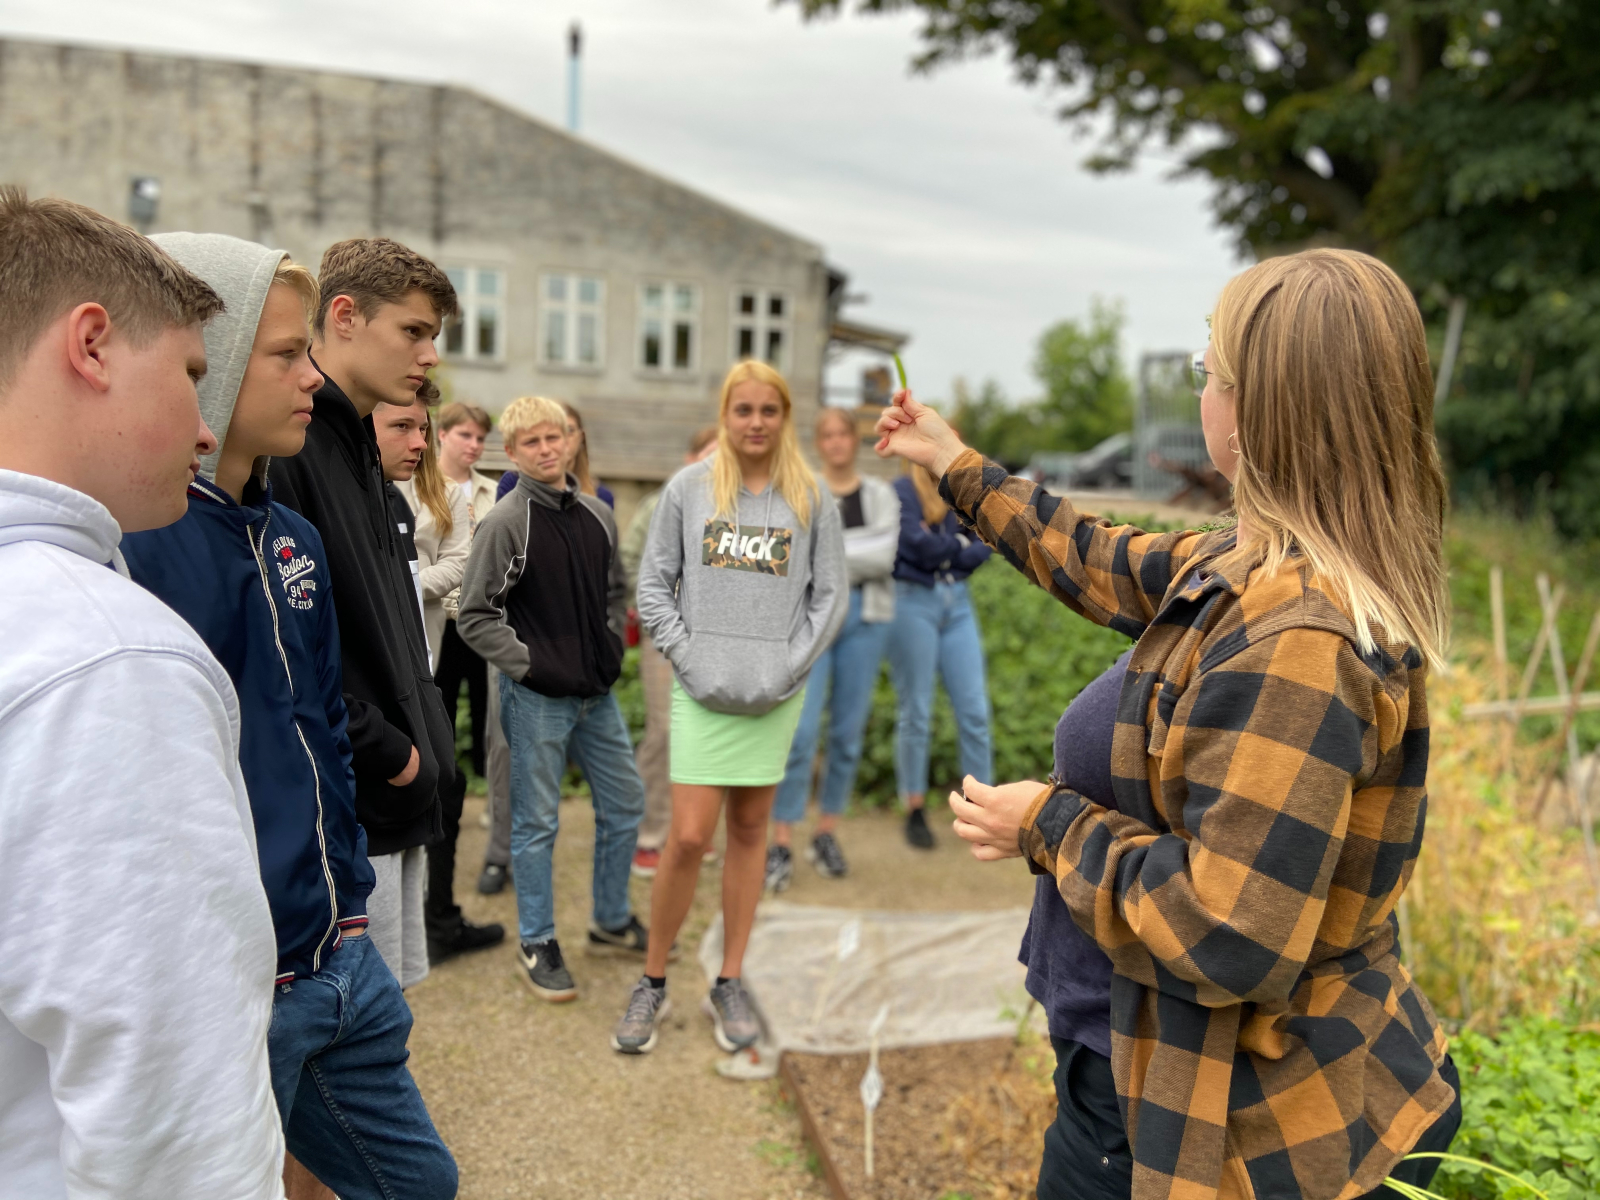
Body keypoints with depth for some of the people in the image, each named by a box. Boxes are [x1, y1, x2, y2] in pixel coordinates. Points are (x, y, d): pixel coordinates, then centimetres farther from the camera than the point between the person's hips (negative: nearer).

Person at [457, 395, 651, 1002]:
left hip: (598, 694, 6)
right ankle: (537, 945, 19)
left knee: (624, 804, 14)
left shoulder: (598, 515, 6)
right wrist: (529, 663, -15)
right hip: (536, 698, -6)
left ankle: (612, 922, 32)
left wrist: (612, 647, 7)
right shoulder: (505, 523, -11)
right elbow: (475, 616, -10)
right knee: (536, 822, 4)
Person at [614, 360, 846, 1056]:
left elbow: (829, 595, 5)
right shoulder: (689, 489, 2)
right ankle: (653, 983, 14)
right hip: (702, 689, -1)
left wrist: (789, 666, -5)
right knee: (689, 837, -5)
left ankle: (730, 985, 22)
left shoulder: (810, 498, 5)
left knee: (750, 829, 10)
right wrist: (688, 658, -7)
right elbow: (653, 585, 3)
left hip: (776, 694, 2)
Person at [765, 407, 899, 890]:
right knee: (801, 731, -9)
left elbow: (885, 556, -8)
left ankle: (826, 835, 20)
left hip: (865, 618, 2)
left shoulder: (880, 495, 7)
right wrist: (857, 555, -12)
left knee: (848, 732, 6)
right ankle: (780, 845, -3)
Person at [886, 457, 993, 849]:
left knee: (975, 711, 2)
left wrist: (941, 547, -11)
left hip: (957, 603, 5)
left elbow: (981, 549, 2)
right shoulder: (902, 490, -4)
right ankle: (915, 813, 14)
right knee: (916, 714, 2)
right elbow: (921, 546, -15)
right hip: (913, 600, -5)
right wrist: (961, 543, 0)